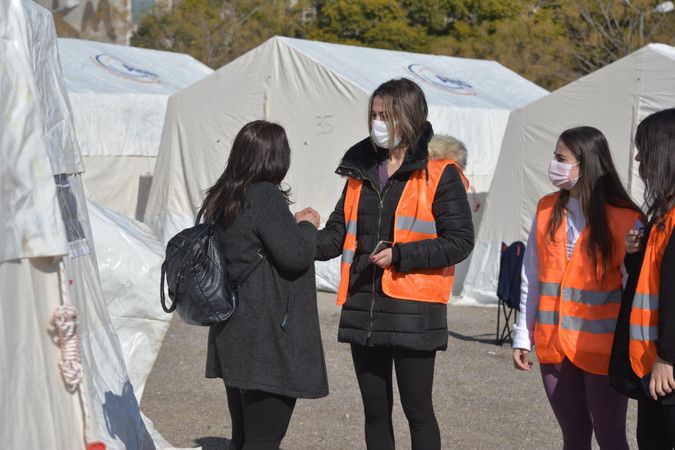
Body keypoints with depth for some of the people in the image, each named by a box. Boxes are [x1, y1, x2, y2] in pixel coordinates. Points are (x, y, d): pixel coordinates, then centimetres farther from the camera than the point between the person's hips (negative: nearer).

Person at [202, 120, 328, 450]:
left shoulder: (221, 199, 12)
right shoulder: (265, 196, -15)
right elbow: (295, 255, -18)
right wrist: (307, 225, 0)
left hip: (232, 337, 9)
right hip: (267, 341, -9)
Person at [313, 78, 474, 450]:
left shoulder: (440, 174, -5)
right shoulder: (361, 171, 13)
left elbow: (459, 241, -10)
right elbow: (338, 235, 13)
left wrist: (400, 255, -18)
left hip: (413, 311, -6)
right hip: (363, 308, 6)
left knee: (417, 409, 1)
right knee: (375, 411, 13)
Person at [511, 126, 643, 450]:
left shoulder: (625, 219, -9)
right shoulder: (547, 210, 4)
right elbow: (532, 278, 8)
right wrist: (523, 336, 7)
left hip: (602, 348, -4)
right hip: (554, 346, 4)